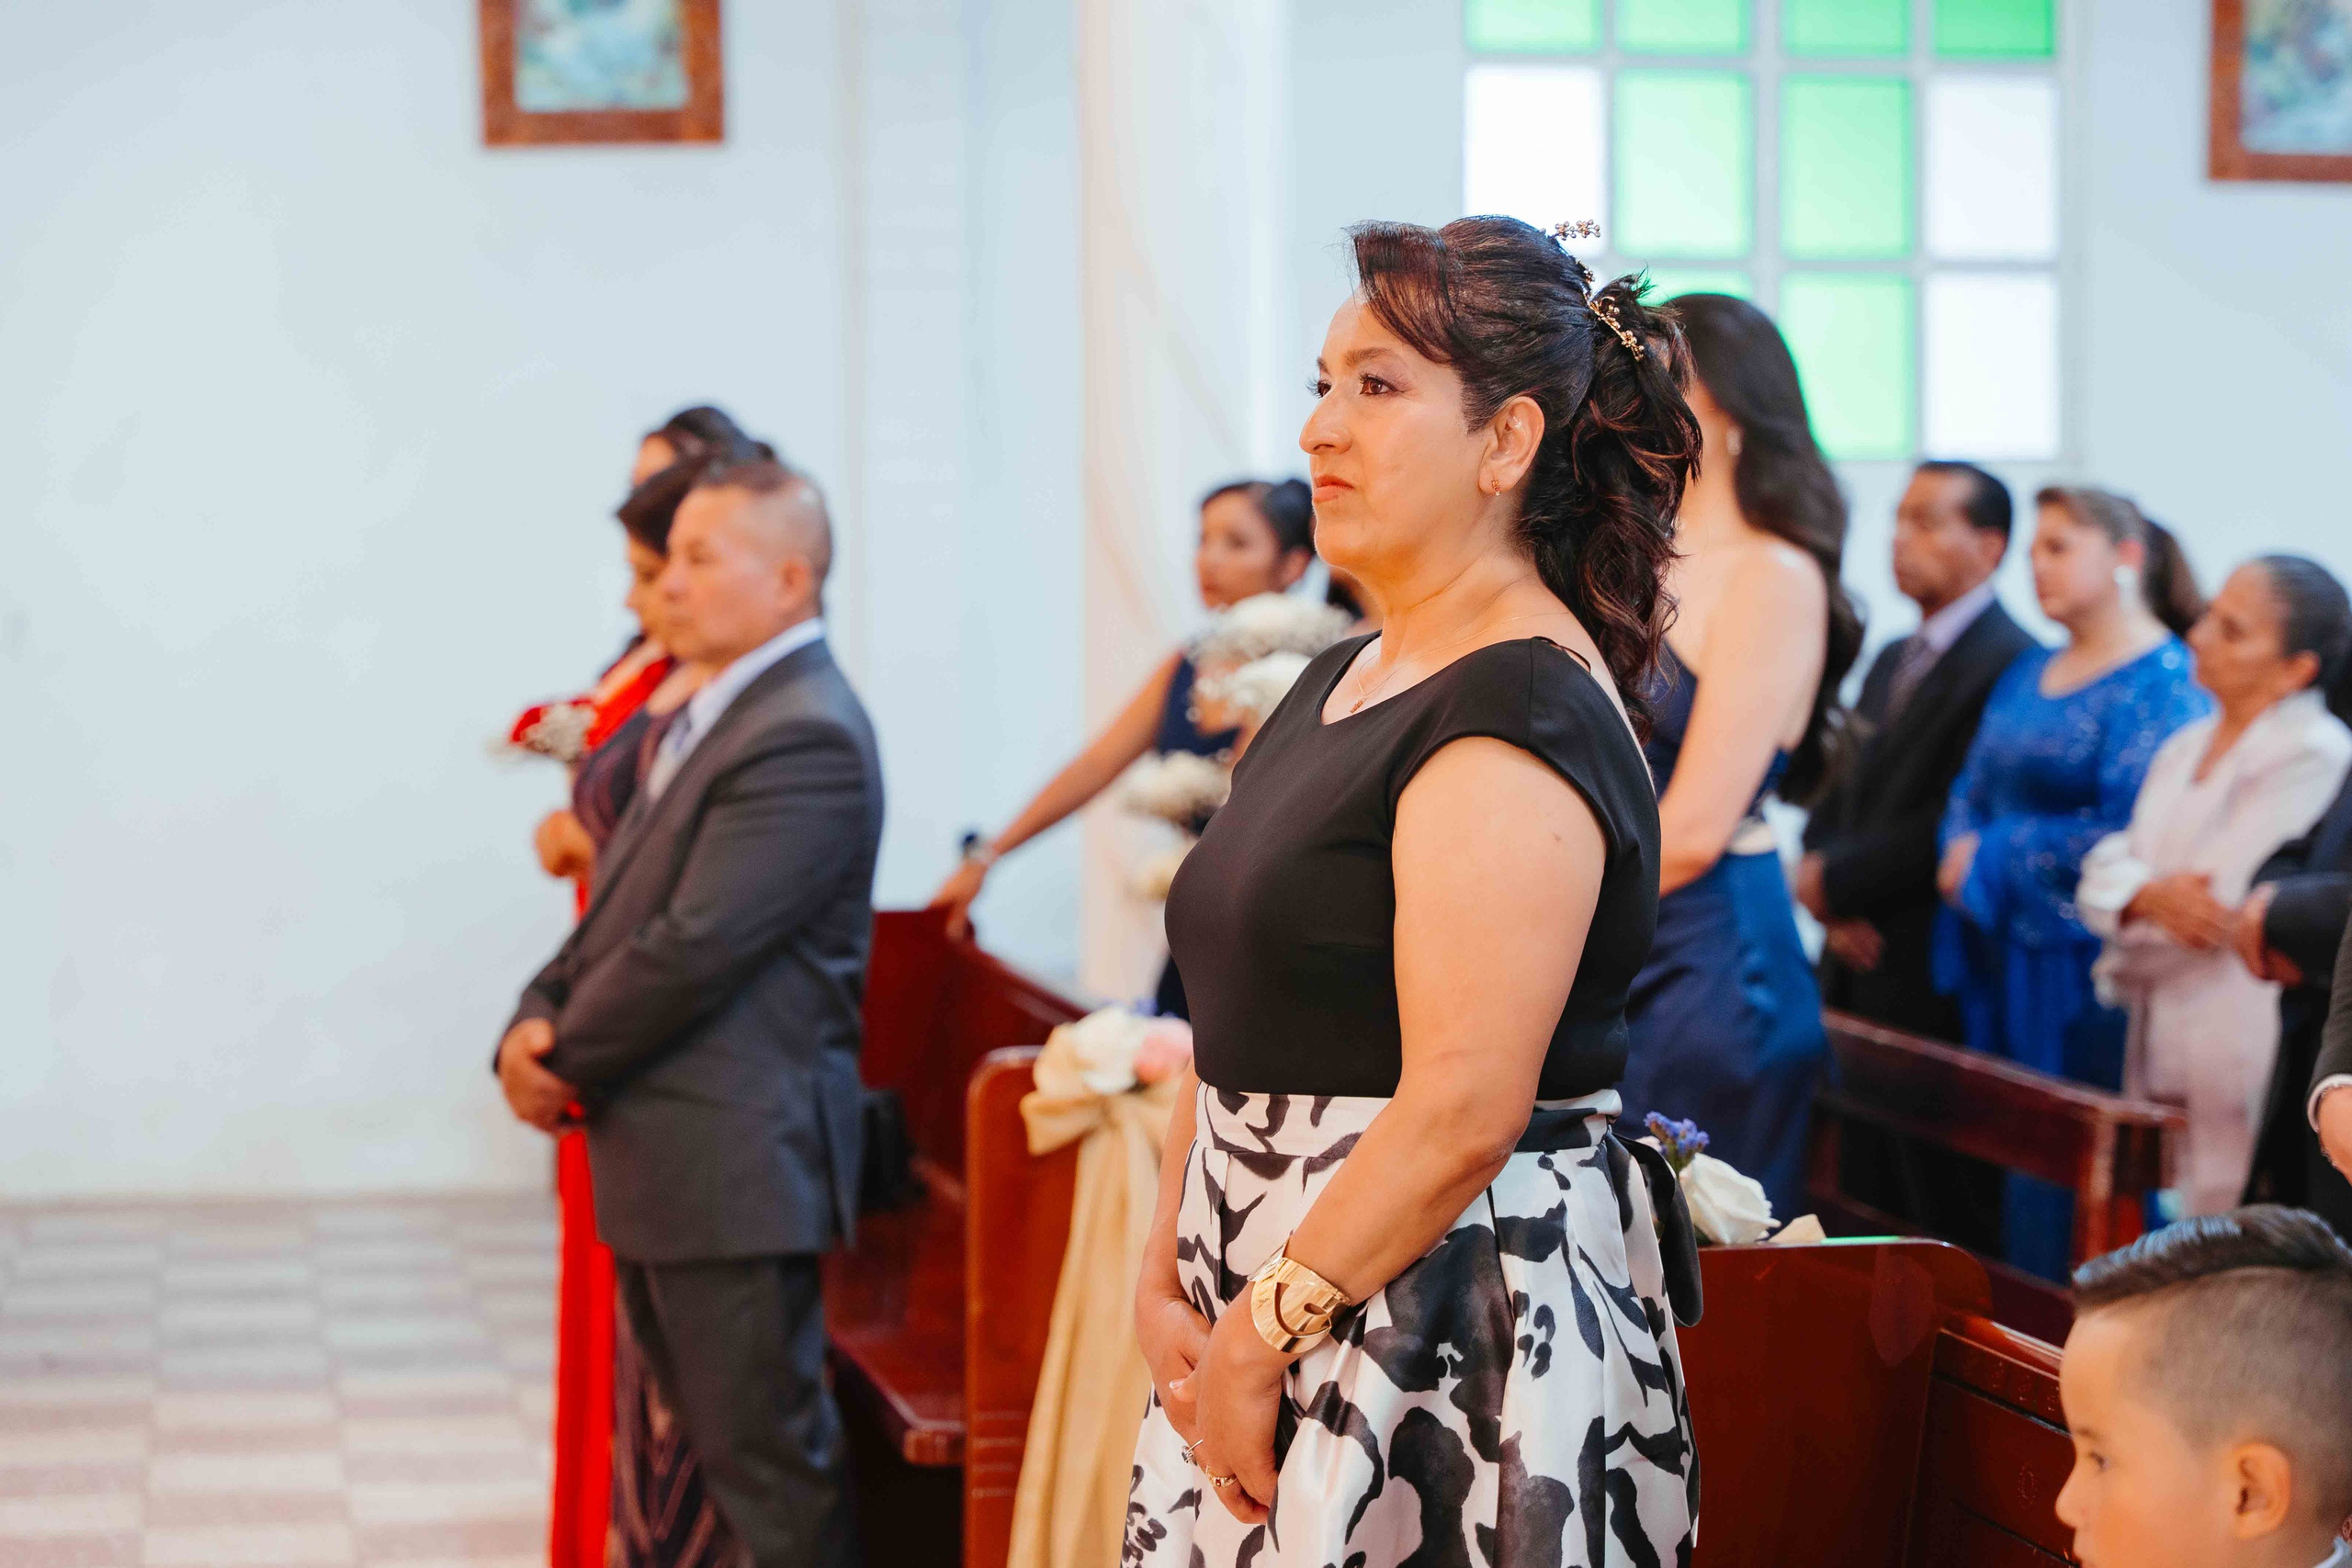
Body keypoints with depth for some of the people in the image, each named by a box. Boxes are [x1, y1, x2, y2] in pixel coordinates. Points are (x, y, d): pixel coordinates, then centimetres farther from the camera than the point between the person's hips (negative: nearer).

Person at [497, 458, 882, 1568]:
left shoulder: (808, 738, -17)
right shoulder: (695, 724, 16)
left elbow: (693, 945, -22)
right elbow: (614, 913, 16)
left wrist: (561, 1061, -9)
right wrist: (537, 1024, -3)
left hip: (736, 1163, -10)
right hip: (661, 1160, 10)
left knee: (763, 1462, -2)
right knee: (691, 1443, 18)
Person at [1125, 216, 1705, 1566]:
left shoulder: (1520, 721, -16)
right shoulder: (1345, 681, 13)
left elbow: (1463, 1112, -23)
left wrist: (1257, 1336, -17)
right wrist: (1166, 1280, 2)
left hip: (1464, 1338, -9)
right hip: (1273, 1317, 9)